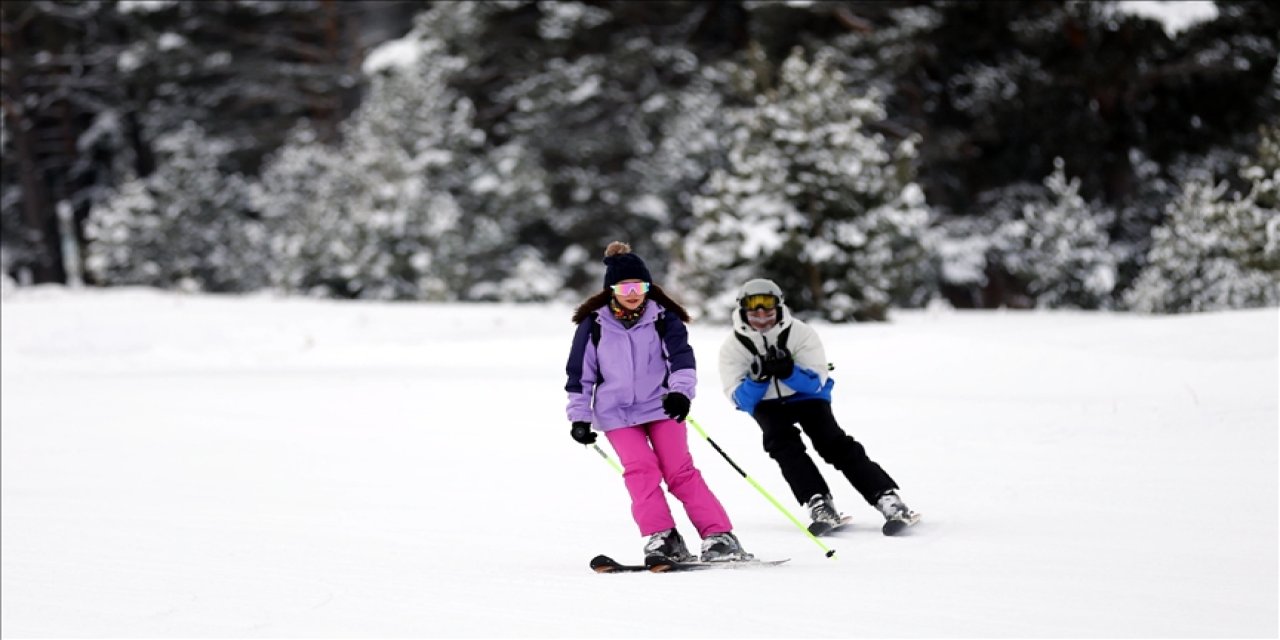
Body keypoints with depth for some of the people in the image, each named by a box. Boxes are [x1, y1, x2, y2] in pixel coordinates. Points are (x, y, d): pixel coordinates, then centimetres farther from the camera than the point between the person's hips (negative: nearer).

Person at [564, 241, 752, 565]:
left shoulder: (663, 319, -1)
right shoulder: (594, 325, 0)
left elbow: (682, 357, -10)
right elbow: (580, 374, 6)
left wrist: (680, 391, -28)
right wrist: (579, 417, 3)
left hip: (661, 406, 0)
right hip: (617, 414, 0)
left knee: (680, 470, -9)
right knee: (641, 469, -17)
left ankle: (719, 537, -10)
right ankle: (663, 539, -17)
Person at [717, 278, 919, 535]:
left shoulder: (801, 333, -16)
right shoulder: (733, 347, -13)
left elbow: (817, 383, -18)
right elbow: (741, 400, -16)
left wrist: (788, 372, -38)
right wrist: (758, 378, -36)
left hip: (806, 397, -1)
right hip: (768, 405, 1)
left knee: (834, 443, -20)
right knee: (783, 444, -28)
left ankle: (887, 498, -25)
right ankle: (818, 503, -36)